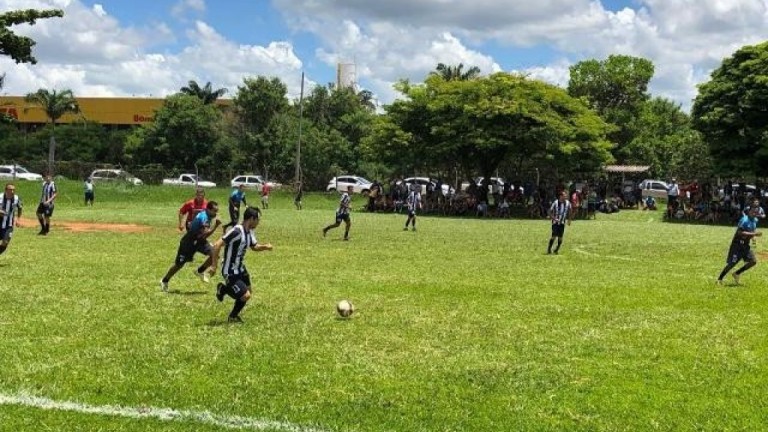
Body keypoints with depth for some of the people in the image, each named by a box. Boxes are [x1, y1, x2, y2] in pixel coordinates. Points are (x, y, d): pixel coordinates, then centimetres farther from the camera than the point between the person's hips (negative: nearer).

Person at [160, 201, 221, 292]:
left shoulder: (207, 215, -1)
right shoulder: (203, 217, -28)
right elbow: (205, 235, -36)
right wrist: (215, 225, -35)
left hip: (199, 240, 8)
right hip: (189, 241, -8)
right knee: (179, 264, 4)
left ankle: (200, 271, 8)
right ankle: (164, 281, 24)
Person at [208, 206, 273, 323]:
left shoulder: (249, 232, 2)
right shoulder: (237, 231, -26)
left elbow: (254, 247, 20)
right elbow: (217, 245, -28)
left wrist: (265, 246, -2)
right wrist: (214, 266, -27)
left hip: (240, 269, 9)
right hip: (230, 272, -9)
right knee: (245, 296, -11)